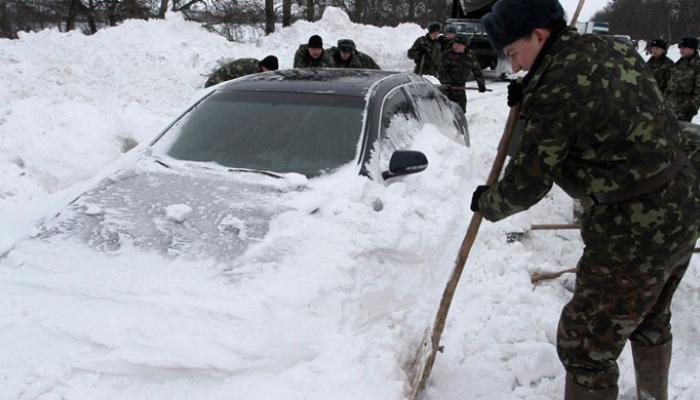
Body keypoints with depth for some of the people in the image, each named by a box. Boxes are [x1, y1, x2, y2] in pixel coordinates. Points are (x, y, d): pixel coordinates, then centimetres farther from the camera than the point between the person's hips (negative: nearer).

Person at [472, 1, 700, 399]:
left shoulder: (555, 91, -23)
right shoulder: (615, 49, 5)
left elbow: (528, 183, -17)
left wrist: (487, 202, 3)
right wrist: (530, 101, 6)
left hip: (634, 235, -10)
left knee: (586, 346, 5)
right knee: (652, 322, 30)